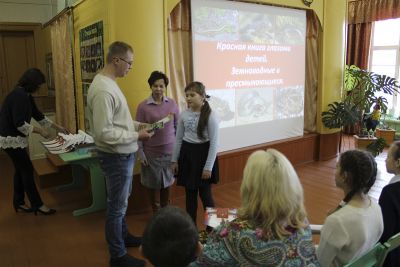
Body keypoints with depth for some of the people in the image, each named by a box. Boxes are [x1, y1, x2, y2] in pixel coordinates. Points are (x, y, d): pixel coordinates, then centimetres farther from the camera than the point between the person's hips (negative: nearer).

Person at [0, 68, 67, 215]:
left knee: (21, 170, 15)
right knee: (27, 170, -3)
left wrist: (57, 127, 17)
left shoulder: (26, 95, 9)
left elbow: (38, 115, 17)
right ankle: (37, 205, 7)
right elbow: (20, 124, -27)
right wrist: (40, 131, -17)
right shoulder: (19, 95, -22)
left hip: (15, 138, 10)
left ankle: (19, 203, 27)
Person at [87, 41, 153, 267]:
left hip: (123, 155, 10)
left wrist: (138, 125, 5)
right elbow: (104, 133, -28)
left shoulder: (110, 83, 7)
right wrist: (136, 136, -19)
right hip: (117, 157, -10)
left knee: (121, 202, 25)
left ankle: (124, 236, 44)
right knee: (117, 206, 5)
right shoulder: (103, 90, -25)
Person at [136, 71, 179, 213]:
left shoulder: (172, 104, 0)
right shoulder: (143, 106, -8)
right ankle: (154, 209, 34)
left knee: (166, 182, 14)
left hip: (169, 150, 2)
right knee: (152, 183, 11)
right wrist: (140, 153, -8)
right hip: (151, 152, -2)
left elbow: (178, 126, 6)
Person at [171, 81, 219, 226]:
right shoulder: (184, 115, 3)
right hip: (187, 154, 5)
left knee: (205, 193, 3)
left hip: (203, 153, -5)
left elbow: (214, 142, -12)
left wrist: (208, 167, -14)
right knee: (190, 193, 13)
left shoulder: (210, 116, -13)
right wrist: (174, 160, 9)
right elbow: (178, 139, 10)